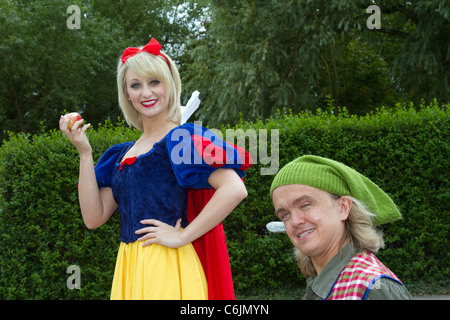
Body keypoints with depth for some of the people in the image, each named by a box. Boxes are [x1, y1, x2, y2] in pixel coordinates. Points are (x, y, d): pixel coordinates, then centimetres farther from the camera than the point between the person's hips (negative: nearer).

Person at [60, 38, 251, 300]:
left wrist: (181, 237, -16)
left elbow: (235, 190, -20)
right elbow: (94, 218, 8)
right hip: (129, 268, 7)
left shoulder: (182, 138, -7)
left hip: (167, 268, -6)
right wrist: (84, 153, 2)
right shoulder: (122, 154, 14)